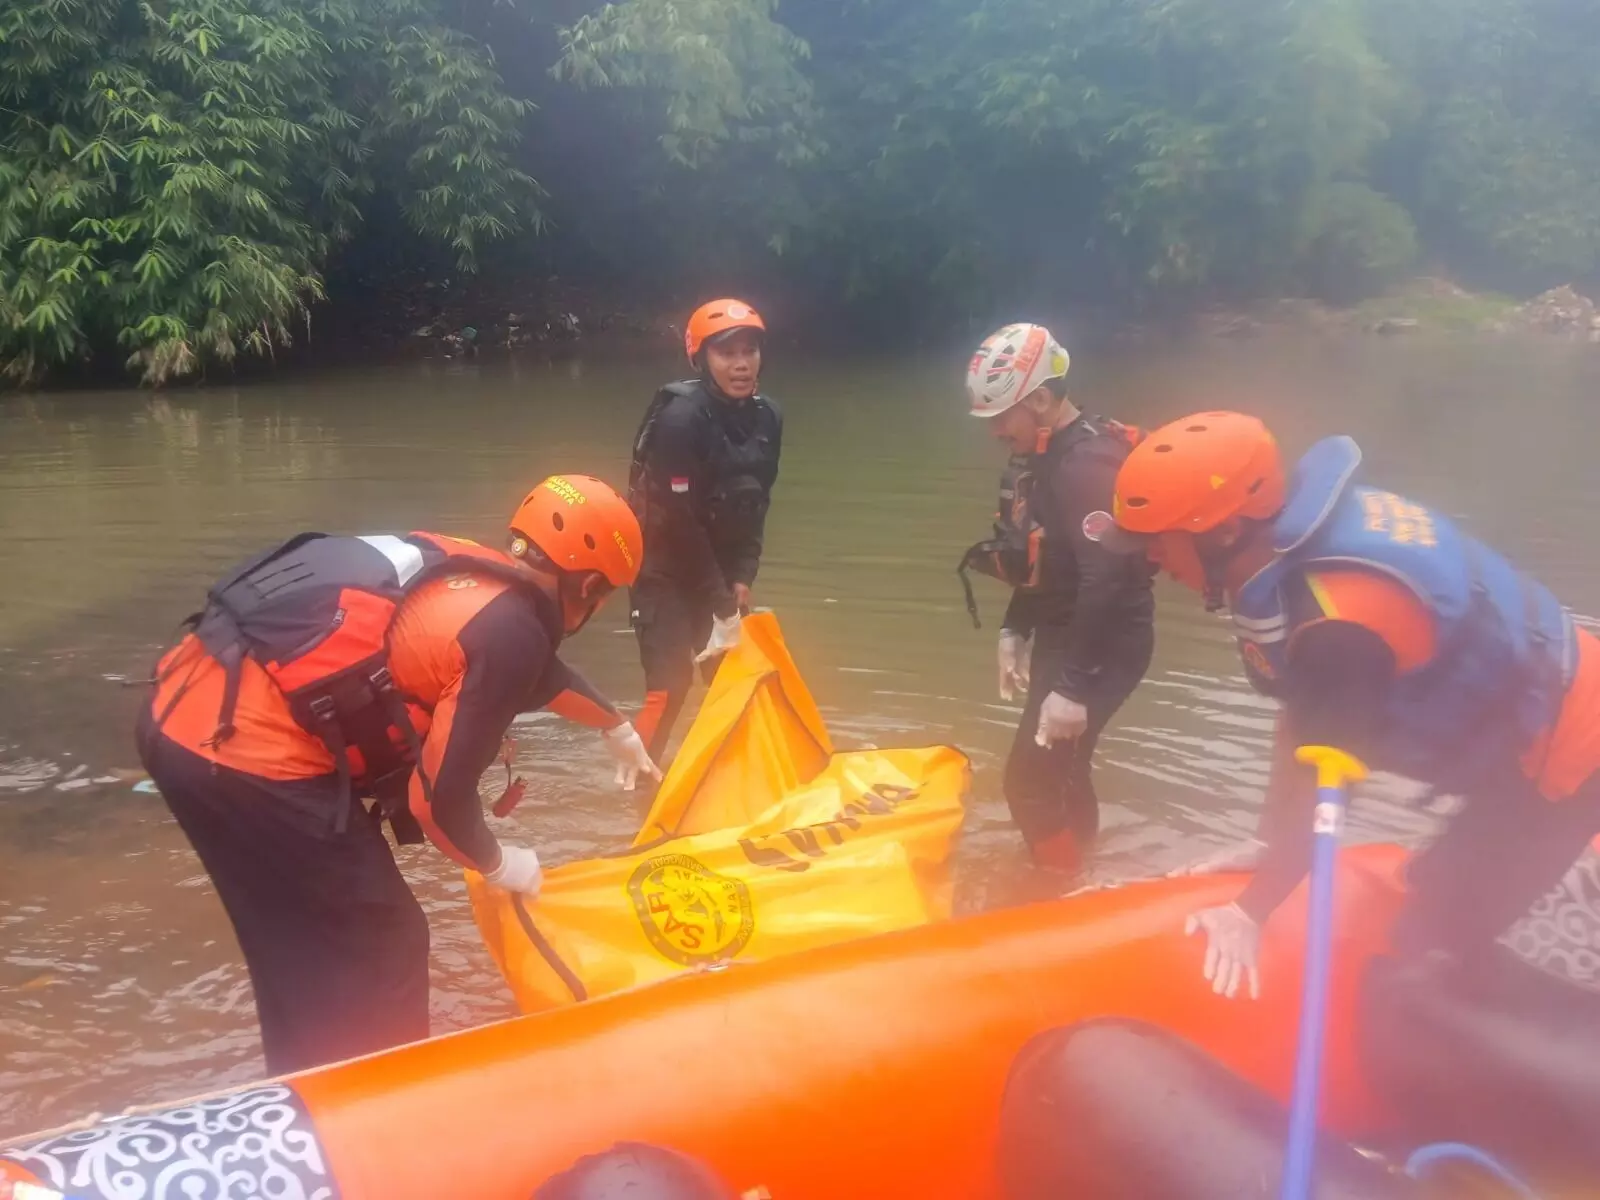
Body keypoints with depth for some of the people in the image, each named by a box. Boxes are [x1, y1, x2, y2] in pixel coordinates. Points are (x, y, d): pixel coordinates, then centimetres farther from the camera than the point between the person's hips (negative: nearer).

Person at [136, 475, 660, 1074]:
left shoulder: (464, 568, 17)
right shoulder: (510, 630, -10)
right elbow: (439, 797, -8)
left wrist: (618, 728, 54)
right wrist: (497, 864, 13)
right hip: (249, 753, -9)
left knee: (298, 952, 24)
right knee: (380, 951, 7)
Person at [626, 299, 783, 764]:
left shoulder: (767, 417, -3)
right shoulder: (681, 417, -23)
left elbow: (755, 505, 5)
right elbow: (678, 519, -23)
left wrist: (742, 578, -5)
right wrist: (720, 603, -20)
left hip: (719, 568, 7)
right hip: (665, 568, -6)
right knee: (670, 685, -13)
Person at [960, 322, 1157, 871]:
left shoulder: (1087, 462, -23)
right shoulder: (1038, 454, 8)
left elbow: (1106, 578, -29)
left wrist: (1073, 686, -29)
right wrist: (1015, 630, 17)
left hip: (1103, 646, -10)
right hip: (1060, 637, 10)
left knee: (1033, 781, -11)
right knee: (1058, 772, 19)